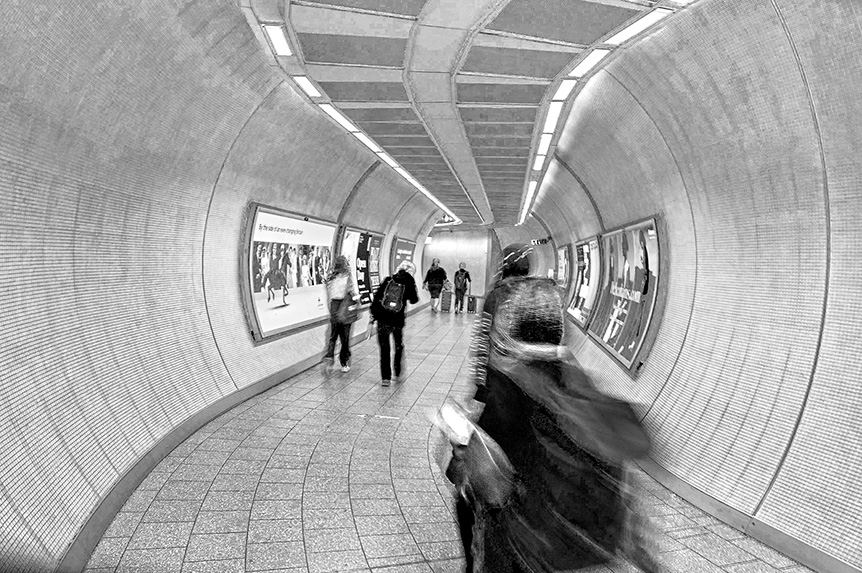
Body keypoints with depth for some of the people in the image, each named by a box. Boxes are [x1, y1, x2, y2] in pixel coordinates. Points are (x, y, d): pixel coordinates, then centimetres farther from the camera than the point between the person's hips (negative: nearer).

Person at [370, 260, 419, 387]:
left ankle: (385, 378, 10)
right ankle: (398, 375, 25)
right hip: (398, 321, 0)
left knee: (384, 349, 10)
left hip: (382, 320, 1)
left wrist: (373, 315, 8)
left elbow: (376, 297, 2)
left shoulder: (387, 280, 3)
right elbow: (414, 300, 13)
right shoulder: (409, 283, -1)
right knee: (399, 347, 22)